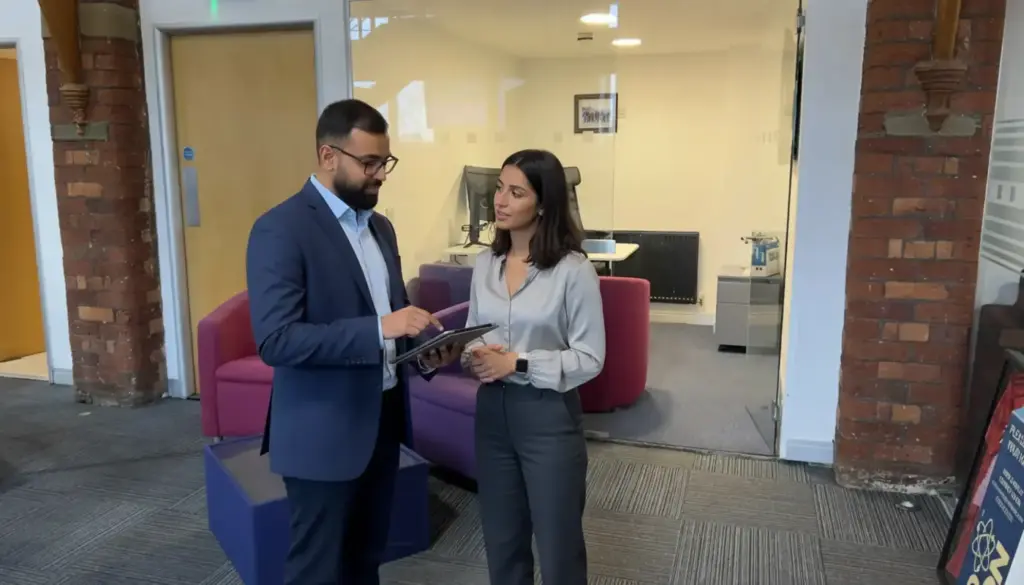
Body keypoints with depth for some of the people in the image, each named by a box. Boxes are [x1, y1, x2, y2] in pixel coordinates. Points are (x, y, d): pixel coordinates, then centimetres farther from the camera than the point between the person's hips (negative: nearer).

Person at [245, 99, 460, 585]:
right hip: (323, 431, -7)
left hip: (383, 419, 8)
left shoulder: (380, 227, 10)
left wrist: (423, 354, -3)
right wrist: (378, 329, -31)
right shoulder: (281, 229, -16)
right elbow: (275, 340, -24)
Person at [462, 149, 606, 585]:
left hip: (548, 416, -5)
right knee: (501, 540, 18)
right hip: (493, 410, 5)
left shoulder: (573, 270, -14)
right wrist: (473, 356, -11)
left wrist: (517, 363, -21)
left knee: (558, 544, 11)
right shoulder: (485, 263, 4)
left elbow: (590, 358, -14)